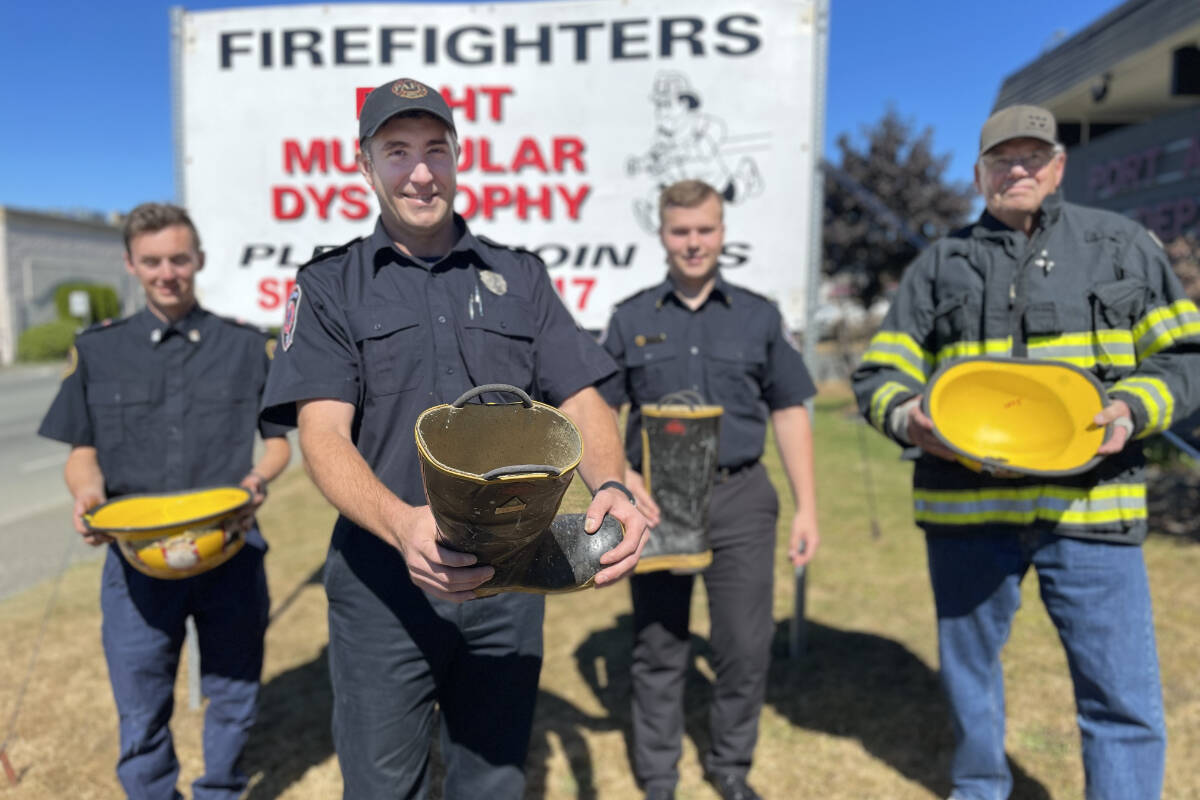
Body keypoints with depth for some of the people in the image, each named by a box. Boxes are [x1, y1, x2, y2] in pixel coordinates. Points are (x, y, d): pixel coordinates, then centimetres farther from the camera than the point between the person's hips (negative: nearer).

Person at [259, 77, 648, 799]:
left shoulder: (520, 277, 9)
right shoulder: (330, 286, 3)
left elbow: (582, 401, 3)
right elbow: (323, 434, -9)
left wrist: (611, 487, -19)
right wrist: (402, 524, -30)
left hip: (510, 577, 2)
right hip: (383, 577, -1)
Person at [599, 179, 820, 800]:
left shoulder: (758, 316, 7)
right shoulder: (631, 319, 6)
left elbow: (789, 414, 7)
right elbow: (600, 411, 5)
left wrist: (806, 508, 3)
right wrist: (619, 474, -13)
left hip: (740, 498, 1)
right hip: (657, 501, 0)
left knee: (746, 648, 6)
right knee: (658, 649, 9)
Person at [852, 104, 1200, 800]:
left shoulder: (1123, 244, 9)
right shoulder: (940, 265, 10)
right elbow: (881, 375, 8)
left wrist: (1134, 409, -11)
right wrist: (906, 417, -14)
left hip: (1089, 506, -1)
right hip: (967, 505, 1)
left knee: (1122, 692, 0)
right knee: (969, 670, 17)